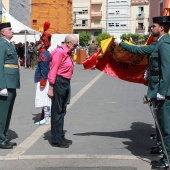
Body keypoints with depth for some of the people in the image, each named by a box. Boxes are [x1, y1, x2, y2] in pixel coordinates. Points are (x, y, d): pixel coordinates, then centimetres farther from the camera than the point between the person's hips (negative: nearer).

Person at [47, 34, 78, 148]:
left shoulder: (67, 53, 15)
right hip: (59, 83, -10)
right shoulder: (60, 52, -14)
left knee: (62, 111, 16)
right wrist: (51, 88, -20)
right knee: (57, 112, -3)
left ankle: (60, 137, 26)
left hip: (66, 83, 10)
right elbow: (53, 70, -18)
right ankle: (56, 140, 4)